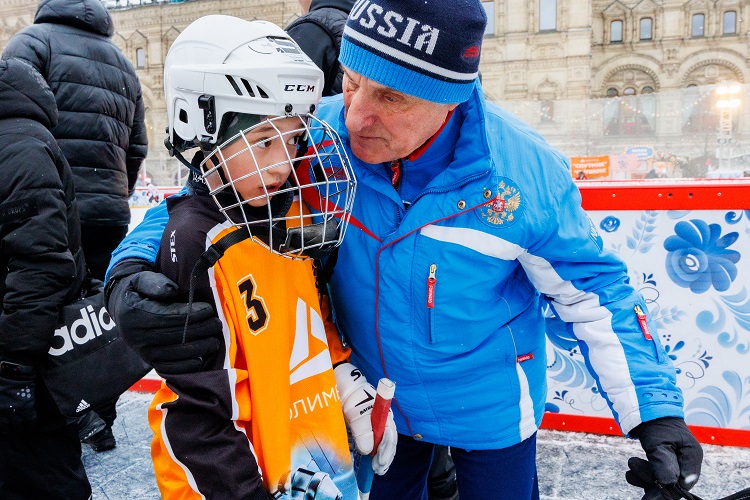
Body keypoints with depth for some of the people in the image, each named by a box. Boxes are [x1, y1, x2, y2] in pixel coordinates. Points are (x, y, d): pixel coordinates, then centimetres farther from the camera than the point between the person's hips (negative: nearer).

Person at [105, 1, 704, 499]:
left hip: (490, 410, -1)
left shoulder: (524, 169, -24)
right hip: (378, 401, 2)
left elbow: (591, 288, -12)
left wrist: (654, 408, -13)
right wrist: (134, 269, -29)